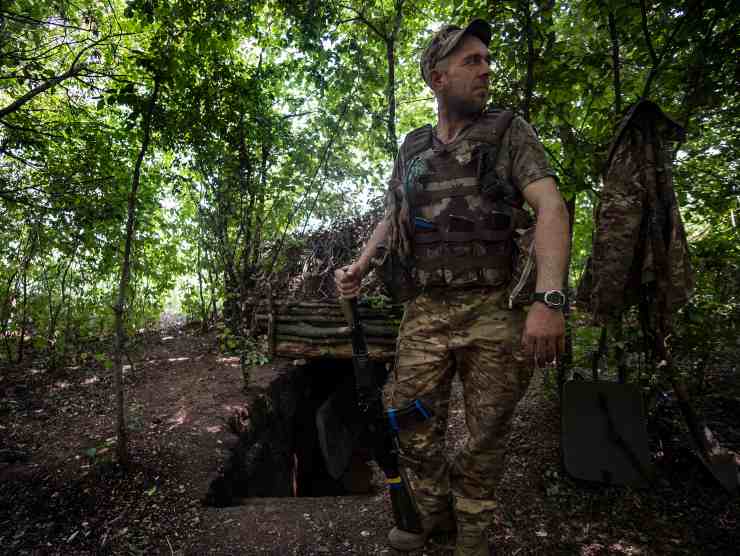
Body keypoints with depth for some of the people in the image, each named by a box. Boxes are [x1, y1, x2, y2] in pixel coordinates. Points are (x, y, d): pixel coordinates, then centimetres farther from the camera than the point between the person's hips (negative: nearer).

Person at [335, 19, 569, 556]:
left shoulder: (509, 132, 2)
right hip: (425, 311, 3)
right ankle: (432, 508, 35)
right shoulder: (411, 148, 13)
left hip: (494, 311, -2)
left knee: (487, 433, 9)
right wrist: (359, 266, 2)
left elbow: (551, 208, -11)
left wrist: (549, 299, -25)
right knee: (414, 428, 7)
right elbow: (391, 218, 20)